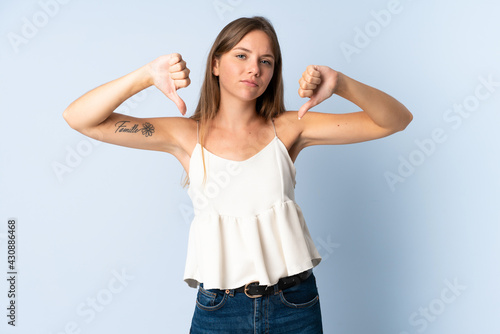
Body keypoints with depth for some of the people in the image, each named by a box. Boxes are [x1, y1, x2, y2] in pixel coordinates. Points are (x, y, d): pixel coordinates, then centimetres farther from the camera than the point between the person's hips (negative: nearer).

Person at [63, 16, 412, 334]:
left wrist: (341, 83, -21)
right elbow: (79, 119, -6)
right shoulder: (188, 135, -3)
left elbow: (396, 120, -4)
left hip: (295, 306, 1)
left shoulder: (288, 128, -2)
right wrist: (146, 76, -20)